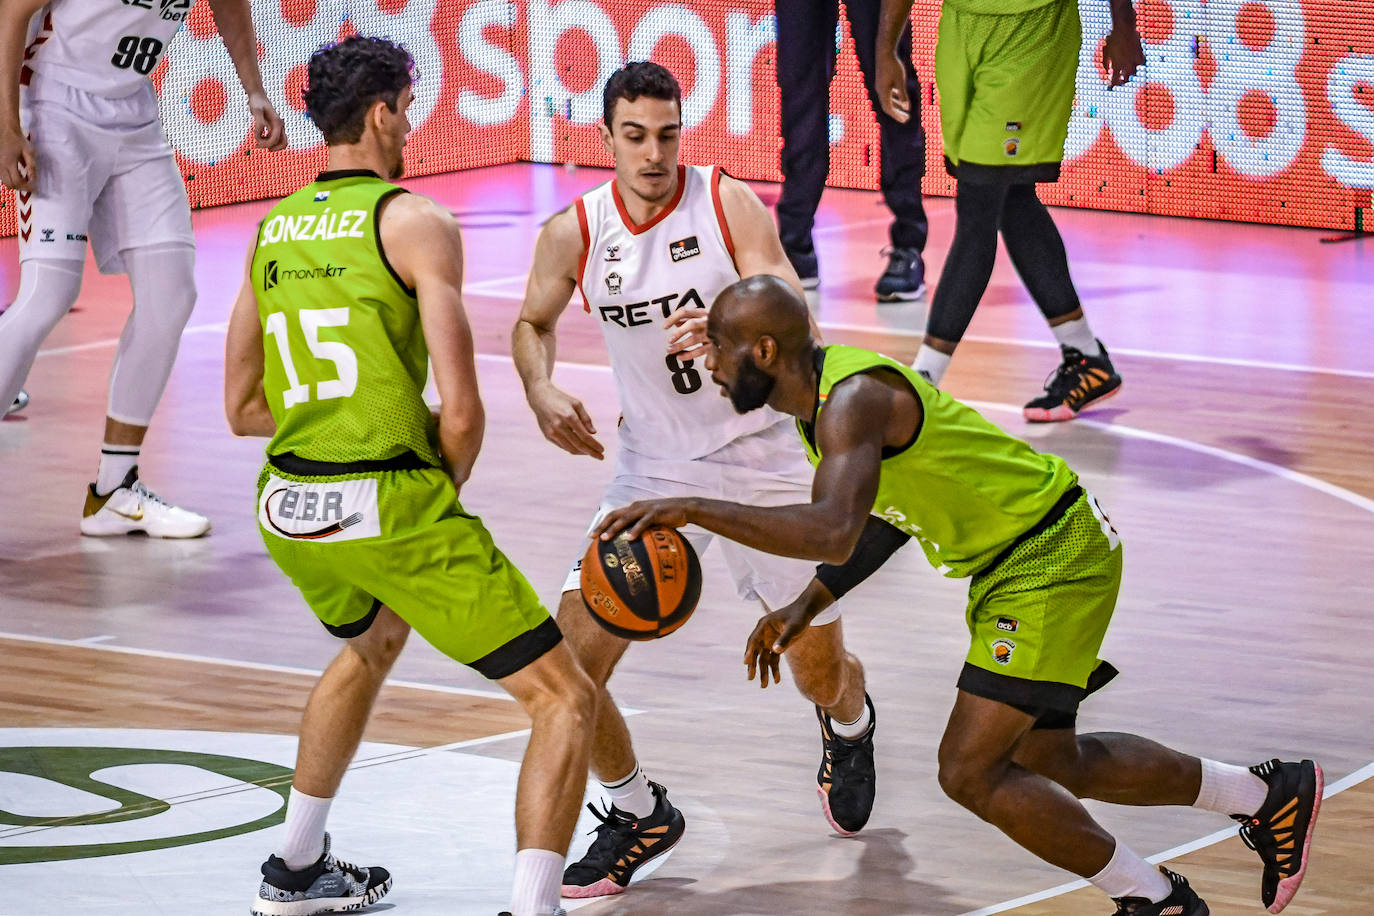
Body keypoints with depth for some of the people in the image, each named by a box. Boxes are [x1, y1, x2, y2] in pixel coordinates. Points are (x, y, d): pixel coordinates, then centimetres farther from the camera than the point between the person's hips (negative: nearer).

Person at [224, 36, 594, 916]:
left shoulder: (273, 229, 12)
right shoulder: (416, 222, -7)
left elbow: (242, 406, 18)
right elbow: (460, 411, -11)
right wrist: (446, 491, 7)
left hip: (288, 511, 7)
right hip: (390, 505, -7)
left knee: (372, 642, 39)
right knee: (567, 699, 0)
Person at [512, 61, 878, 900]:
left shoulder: (730, 204, -14)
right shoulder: (574, 233, -8)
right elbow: (534, 323, 13)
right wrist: (542, 392, -8)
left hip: (763, 461, -2)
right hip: (653, 471, 2)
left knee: (820, 668, 9)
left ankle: (849, 729, 49)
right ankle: (639, 815, 13)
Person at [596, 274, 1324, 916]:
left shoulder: (854, 399, -27)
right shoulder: (821, 394, 5)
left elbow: (834, 533, -44)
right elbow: (882, 521, 19)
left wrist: (694, 510, -44)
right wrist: (804, 607, 11)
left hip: (1052, 562, -11)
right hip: (1017, 563, 11)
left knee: (970, 770, -13)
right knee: (1050, 762, 21)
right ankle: (1270, 797, 37)